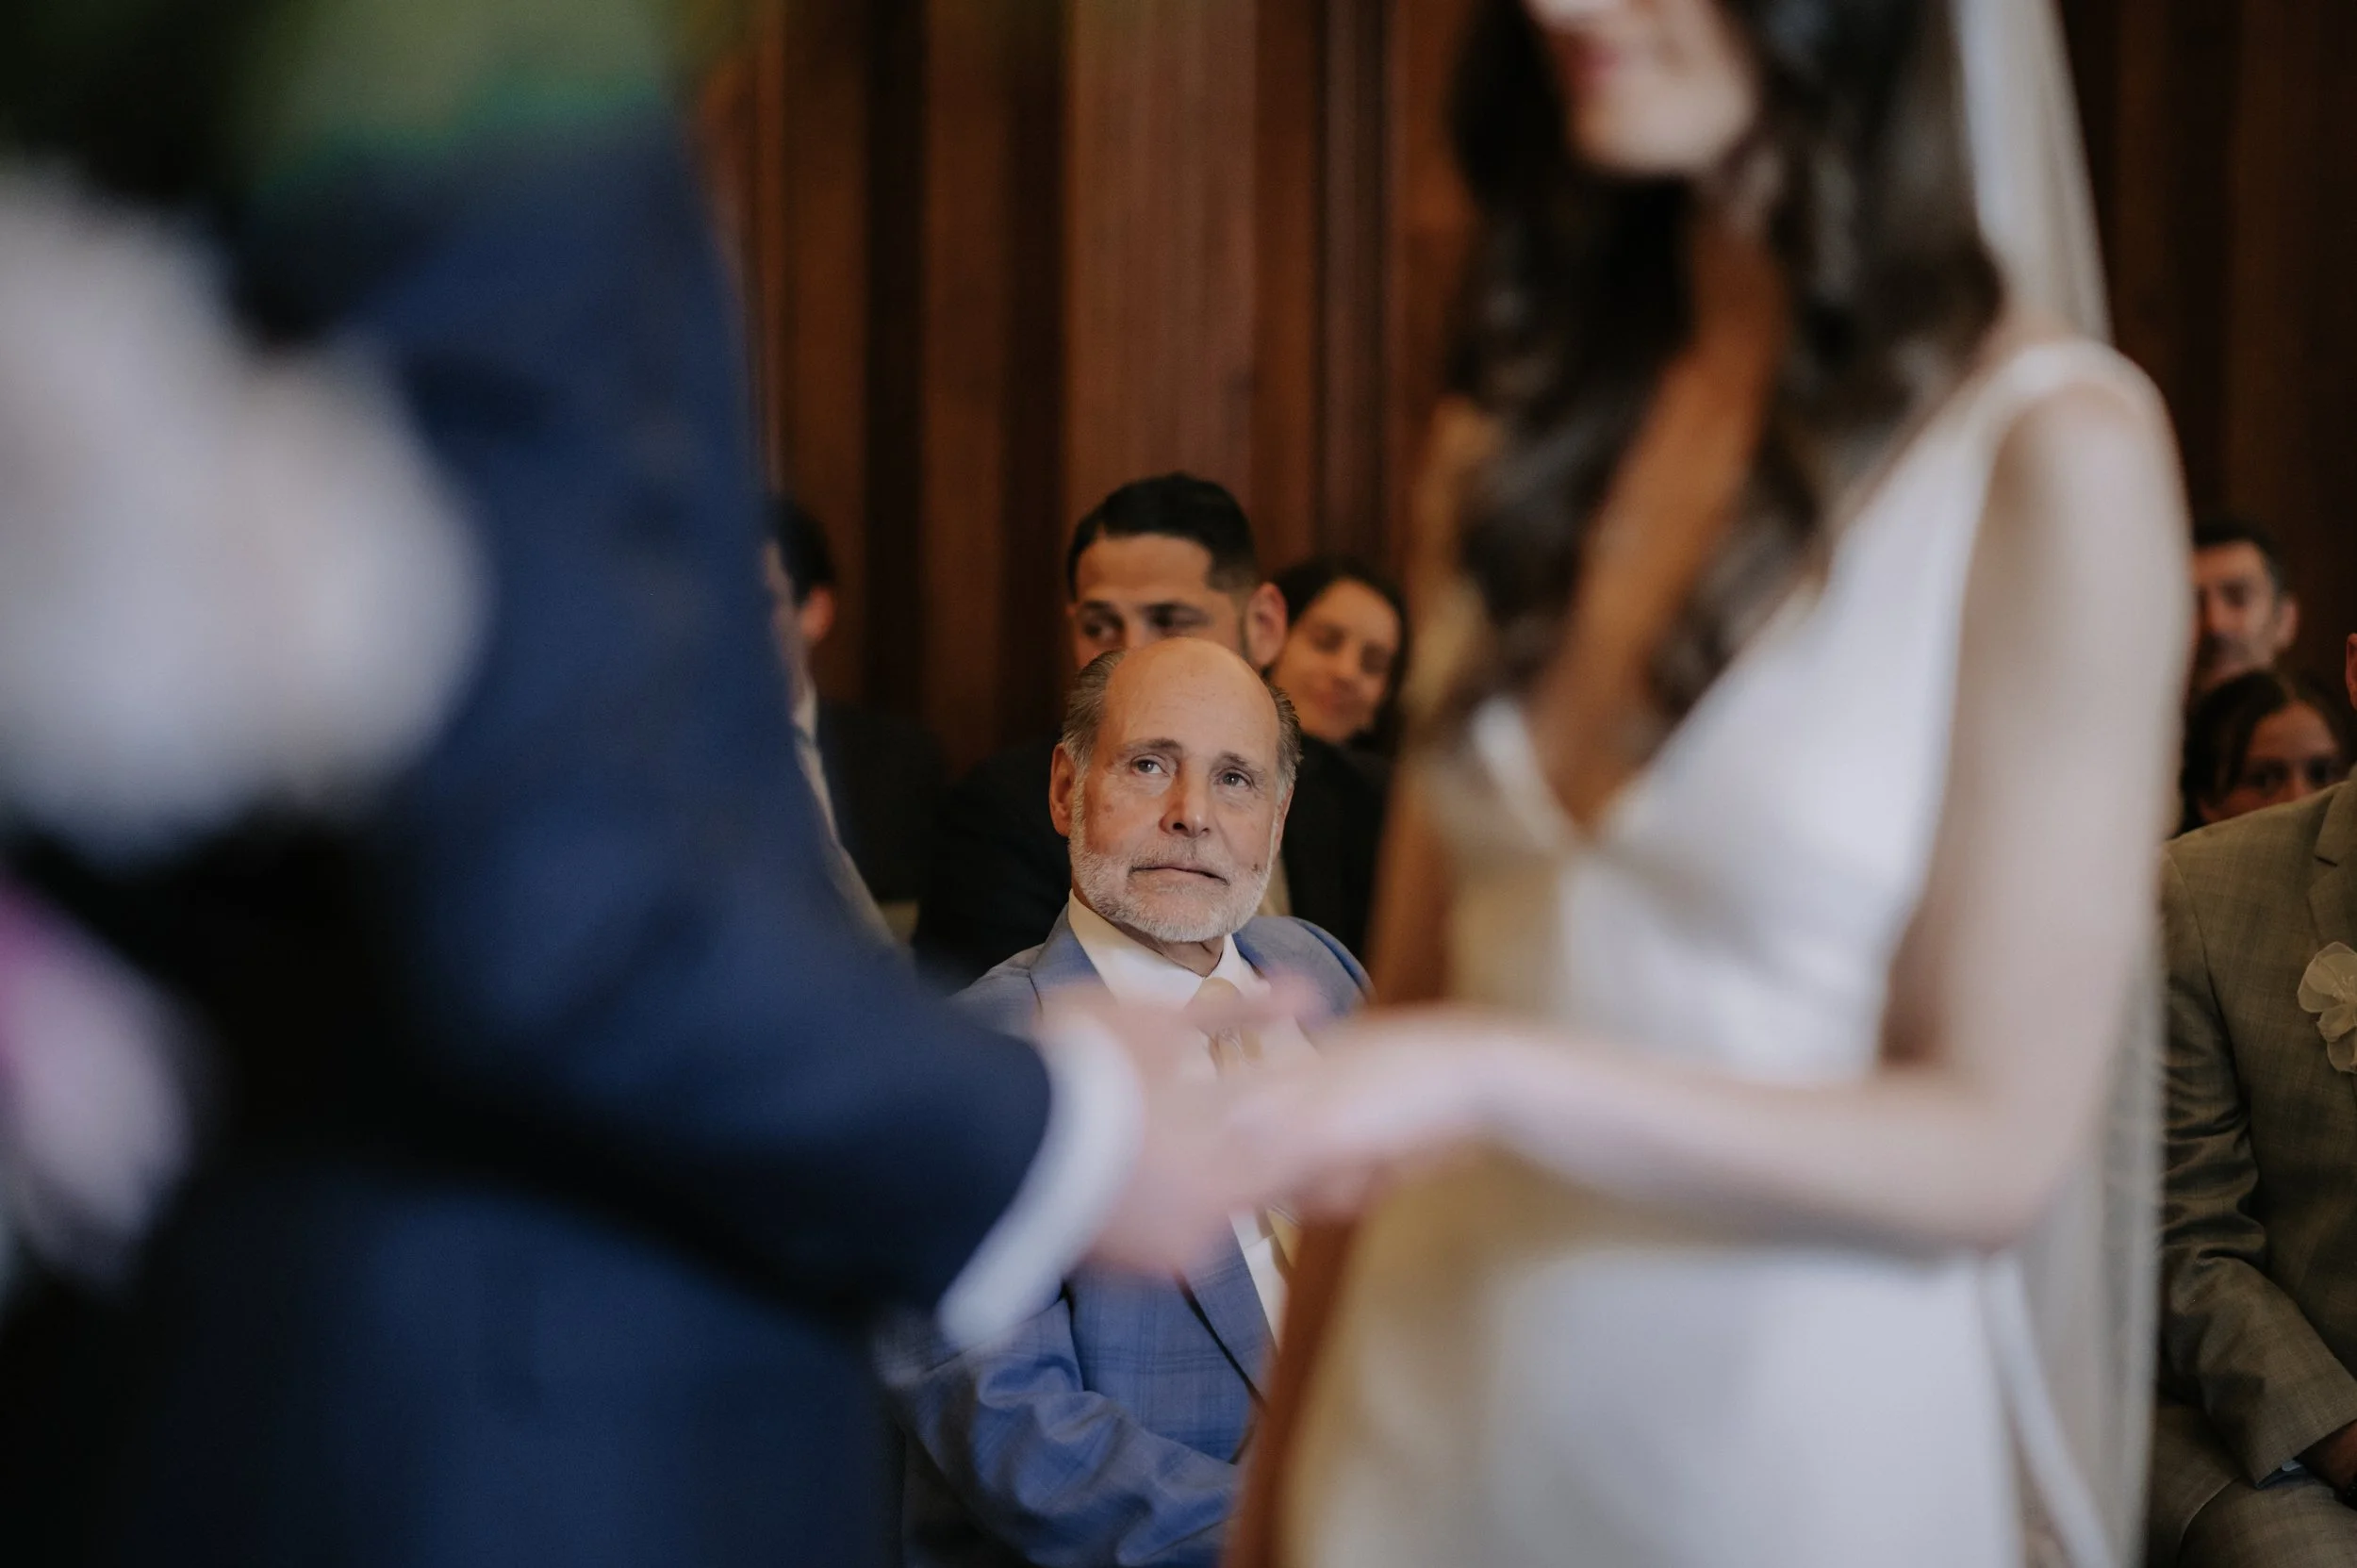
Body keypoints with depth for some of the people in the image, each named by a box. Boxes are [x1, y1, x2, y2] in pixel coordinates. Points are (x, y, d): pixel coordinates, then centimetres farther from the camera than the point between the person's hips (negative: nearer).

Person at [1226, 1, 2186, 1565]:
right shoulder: (1512, 443, 4)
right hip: (1431, 1439, 4)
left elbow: (1997, 1146, -14)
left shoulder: (2056, 450, -12)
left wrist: (1497, 1078, -25)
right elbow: (1412, 1007, 7)